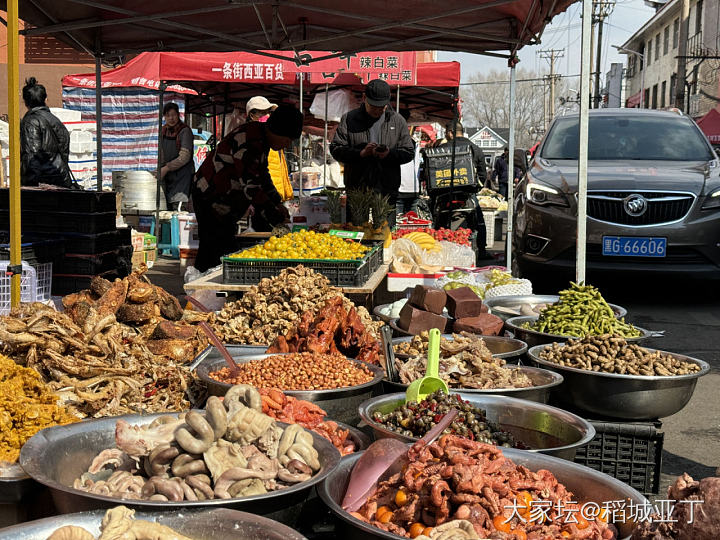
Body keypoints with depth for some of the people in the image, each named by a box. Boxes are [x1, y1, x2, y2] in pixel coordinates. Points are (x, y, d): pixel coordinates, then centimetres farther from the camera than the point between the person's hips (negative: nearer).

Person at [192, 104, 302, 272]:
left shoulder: (261, 138, 6)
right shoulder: (249, 143, -27)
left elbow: (262, 174, 18)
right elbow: (251, 187, -28)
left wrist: (277, 203, 8)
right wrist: (278, 220, -25)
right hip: (212, 200, -10)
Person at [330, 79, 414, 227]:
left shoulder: (397, 121, 9)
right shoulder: (349, 119, 5)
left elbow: (409, 152, 7)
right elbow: (336, 149, 0)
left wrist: (389, 154, -14)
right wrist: (360, 153, -16)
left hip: (387, 192, 1)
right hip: (356, 190, 0)